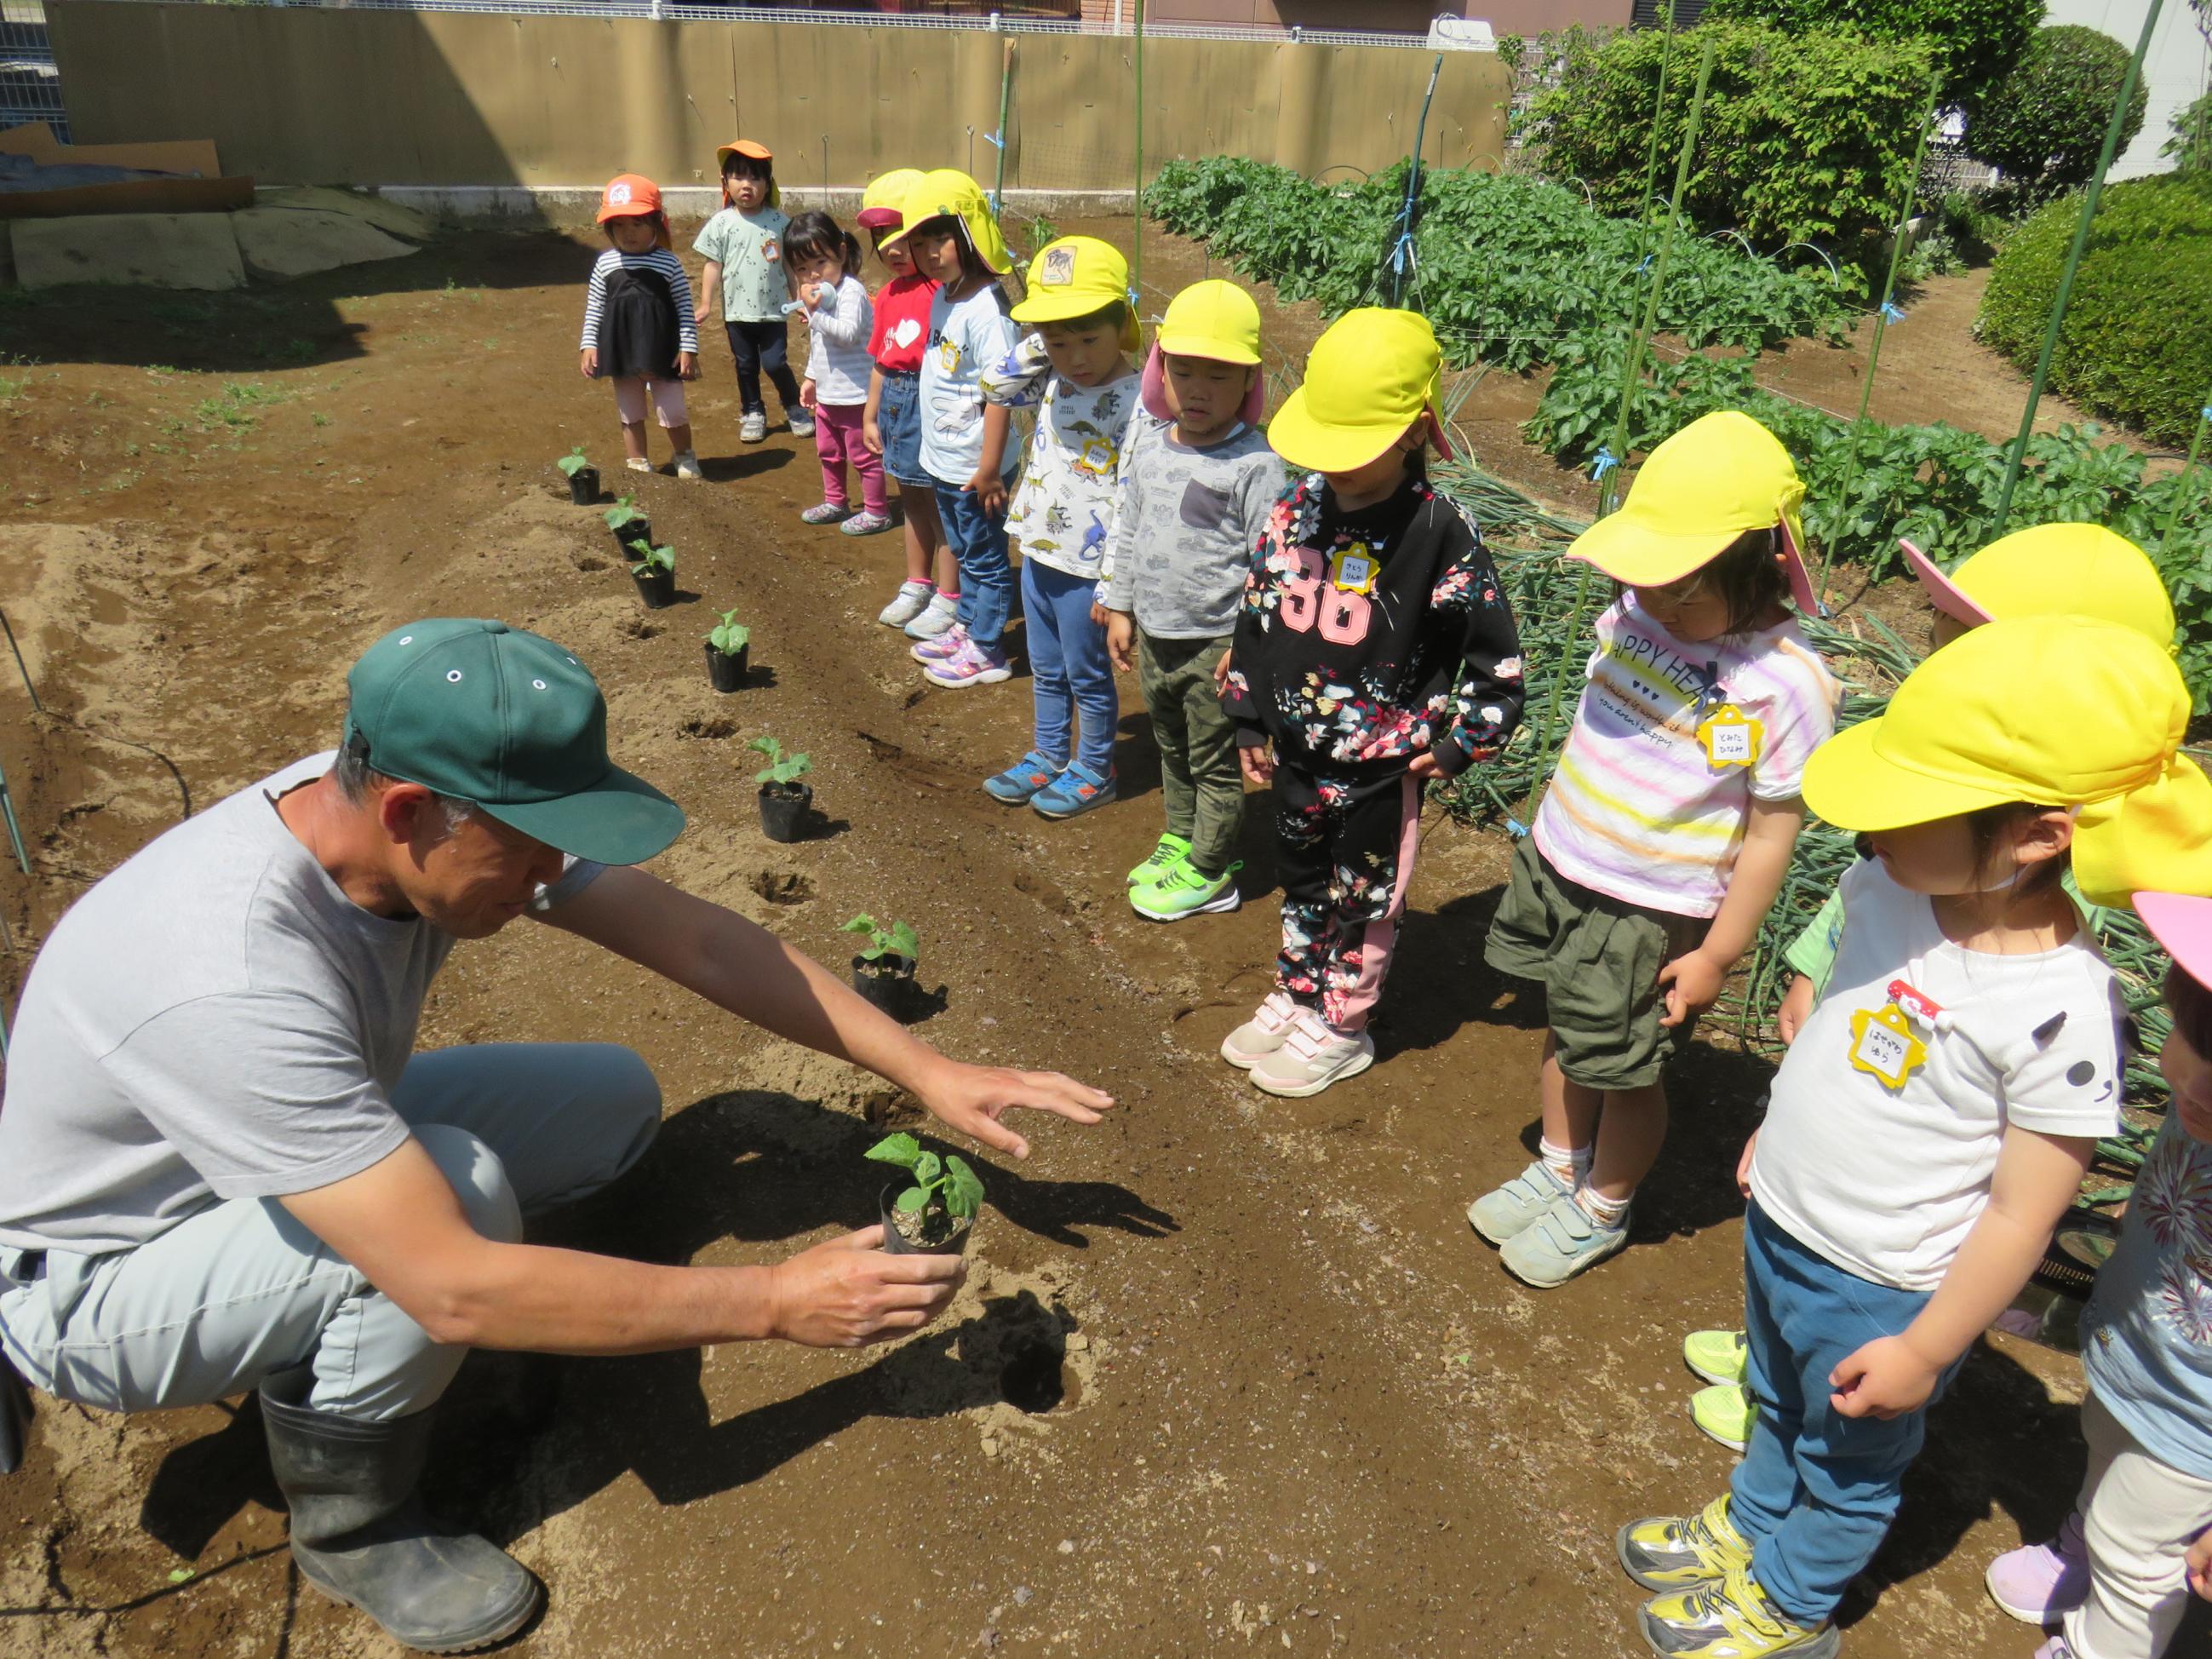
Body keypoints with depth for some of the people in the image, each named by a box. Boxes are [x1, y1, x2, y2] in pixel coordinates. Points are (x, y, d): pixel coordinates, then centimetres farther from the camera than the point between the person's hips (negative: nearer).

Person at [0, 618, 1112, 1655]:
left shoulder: (449, 810, -20)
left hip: (301, 1143, 7)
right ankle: (349, 1521, -5)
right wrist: (776, 1303, -34)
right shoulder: (235, 982, -41)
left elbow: (695, 939, -15)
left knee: (613, 1100, -7)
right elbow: (457, 1291, -40)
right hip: (89, 1285, -6)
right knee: (460, 1183, -32)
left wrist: (926, 1070, -18)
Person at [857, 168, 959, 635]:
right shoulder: (888, 294, 10)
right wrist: (870, 416, 18)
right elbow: (881, 361, 16)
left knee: (941, 503, 3)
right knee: (912, 498, 19)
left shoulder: (941, 291, -16)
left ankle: (948, 599, 15)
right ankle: (917, 586, 33)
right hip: (896, 403, 8)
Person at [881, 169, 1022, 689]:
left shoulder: (986, 310, -23)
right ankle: (966, 628, 39)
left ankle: (987, 652, 18)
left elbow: (1001, 393, -25)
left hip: (972, 468, -9)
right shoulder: (941, 296, 5)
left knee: (986, 559, 6)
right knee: (964, 553, 23)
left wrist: (989, 469, -24)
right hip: (943, 461, 9)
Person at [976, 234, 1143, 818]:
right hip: (1038, 556, 7)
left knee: (1087, 677, 9)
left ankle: (1094, 771, 26)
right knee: (1047, 671, 21)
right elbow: (994, 386, 12)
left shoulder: (1134, 402, -20)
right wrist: (1036, 349, -3)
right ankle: (1047, 756, 38)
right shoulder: (1053, 381, 1)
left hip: (1085, 571, -7)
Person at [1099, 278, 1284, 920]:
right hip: (1156, 632, 7)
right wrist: (1120, 608, 14)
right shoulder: (1147, 441, 2)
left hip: (1216, 641, -7)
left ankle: (1209, 873, 22)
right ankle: (1181, 839, 43)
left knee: (1216, 762, 8)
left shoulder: (1254, 464, -18)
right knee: (1171, 747, 23)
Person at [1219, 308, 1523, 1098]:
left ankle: (1340, 1027, 31)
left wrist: (1455, 745, -10)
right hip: (1297, 748, 5)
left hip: (1380, 765, -5)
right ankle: (1296, 996, 43)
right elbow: (1256, 610, 6)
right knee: (1301, 884, 22)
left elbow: (1497, 656, -13)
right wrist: (1250, 721, 9)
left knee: (1361, 898, 13)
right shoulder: (1298, 507, -5)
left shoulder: (1438, 533, -19)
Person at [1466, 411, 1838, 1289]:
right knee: (1563, 1032, 23)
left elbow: (1771, 835, -16)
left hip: (1651, 916, -5)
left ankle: (1601, 1211, 40)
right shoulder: (1638, 613, -7)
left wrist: (1717, 956, -12)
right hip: (1558, 870, 6)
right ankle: (1558, 1168, 48)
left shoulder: (1787, 683, -23)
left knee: (1624, 1070, 14)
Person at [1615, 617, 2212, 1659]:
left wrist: (1927, 1350, -14)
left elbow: (2022, 1215, -22)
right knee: (1777, 1408, 32)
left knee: (1848, 1463, 24)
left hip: (1880, 1294, -6)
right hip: (1777, 1224, 6)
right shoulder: (1886, 887, -14)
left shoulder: (2062, 1009, -32)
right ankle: (1743, 1528, 58)